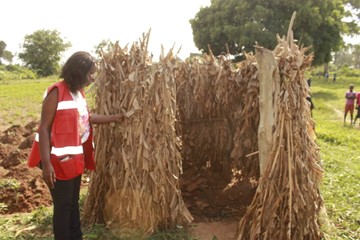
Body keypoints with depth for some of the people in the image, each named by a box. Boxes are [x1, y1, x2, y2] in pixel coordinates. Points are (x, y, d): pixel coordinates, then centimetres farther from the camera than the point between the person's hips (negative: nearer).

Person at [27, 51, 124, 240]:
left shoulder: (79, 92, 7)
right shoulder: (56, 92, -18)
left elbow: (87, 118, 22)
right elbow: (44, 128, -20)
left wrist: (114, 117, 23)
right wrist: (46, 163, -25)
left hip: (75, 158, 8)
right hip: (59, 160, -8)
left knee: (73, 202, 19)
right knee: (63, 205, 3)